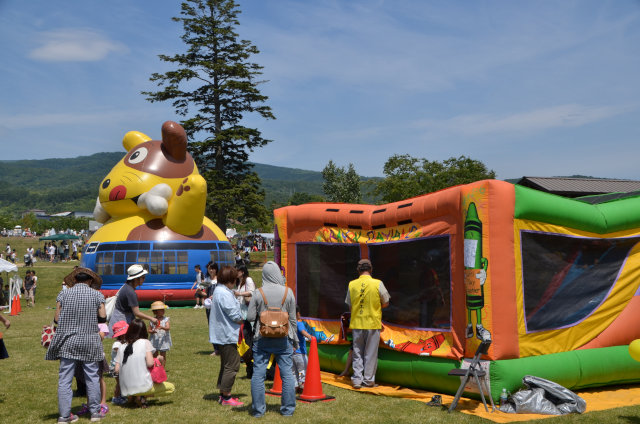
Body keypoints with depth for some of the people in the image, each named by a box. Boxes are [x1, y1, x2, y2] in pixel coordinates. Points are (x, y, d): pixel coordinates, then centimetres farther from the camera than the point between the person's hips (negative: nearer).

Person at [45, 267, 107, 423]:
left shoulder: (63, 295, 1)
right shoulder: (97, 295, 0)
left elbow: (56, 318, 0)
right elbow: (103, 317, -4)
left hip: (67, 342, 0)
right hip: (89, 343, 0)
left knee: (65, 379, 4)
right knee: (92, 377, 9)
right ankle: (95, 411, 14)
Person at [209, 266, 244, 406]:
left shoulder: (218, 291, 14)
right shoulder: (225, 294, -20)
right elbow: (234, 315, -21)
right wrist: (242, 320, -1)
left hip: (221, 335, 11)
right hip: (227, 335, -11)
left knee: (226, 365, 18)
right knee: (232, 365, -5)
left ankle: (223, 394, 24)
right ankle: (226, 397, -1)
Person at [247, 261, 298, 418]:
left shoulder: (258, 294, -7)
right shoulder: (288, 292, -4)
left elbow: (250, 317, -5)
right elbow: (292, 318, 2)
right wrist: (294, 339, 11)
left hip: (262, 338, -1)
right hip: (283, 339, 1)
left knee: (258, 373, 7)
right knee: (287, 373, 8)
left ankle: (258, 409, 11)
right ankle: (288, 409, 13)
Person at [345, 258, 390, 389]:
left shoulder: (352, 284, -2)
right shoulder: (378, 284, -9)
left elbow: (349, 304, 6)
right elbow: (385, 303, 0)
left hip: (356, 324, 2)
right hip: (373, 323, -2)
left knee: (357, 353, 12)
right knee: (370, 354, 8)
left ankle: (357, 379, 10)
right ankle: (368, 380, 13)